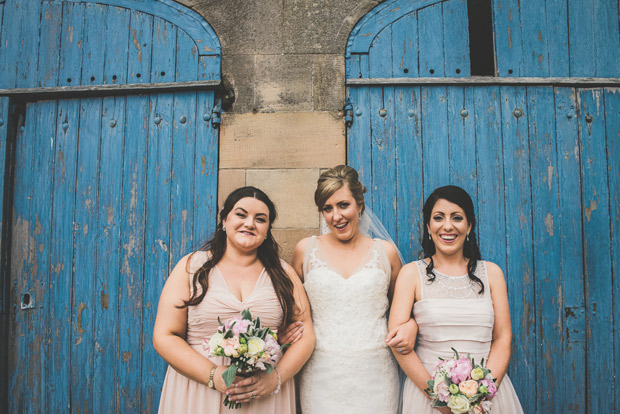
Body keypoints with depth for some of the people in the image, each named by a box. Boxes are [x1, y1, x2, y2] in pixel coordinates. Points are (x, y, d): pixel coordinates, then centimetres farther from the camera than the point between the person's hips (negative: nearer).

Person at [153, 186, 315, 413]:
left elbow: (305, 335, 1)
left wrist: (276, 378, -14)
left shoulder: (283, 273, 4)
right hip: (198, 395, -1)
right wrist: (214, 375, -16)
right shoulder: (191, 267, -1)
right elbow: (165, 337, -5)